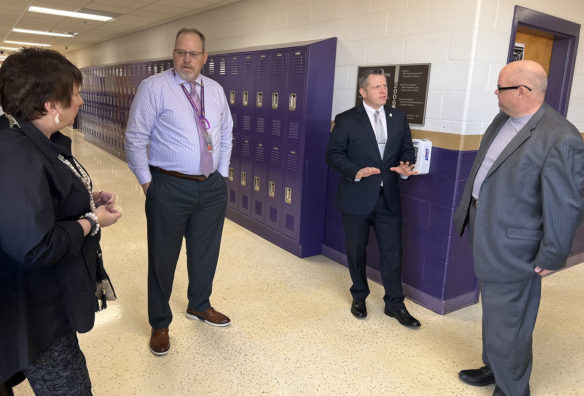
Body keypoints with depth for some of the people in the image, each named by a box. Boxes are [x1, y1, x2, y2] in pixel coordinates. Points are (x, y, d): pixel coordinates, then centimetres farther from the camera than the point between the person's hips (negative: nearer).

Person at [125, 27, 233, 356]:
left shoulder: (216, 90, 9)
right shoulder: (154, 87, -7)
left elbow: (226, 134, 17)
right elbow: (136, 138, -7)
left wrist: (222, 173, 12)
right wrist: (146, 181, -7)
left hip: (212, 187, 5)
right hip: (170, 188, -5)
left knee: (206, 253, 18)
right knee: (163, 258, 7)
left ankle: (199, 306, 43)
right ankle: (160, 324, 29)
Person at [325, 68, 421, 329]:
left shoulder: (399, 118, 8)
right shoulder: (346, 120, -4)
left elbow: (407, 150, 12)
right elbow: (333, 154, -6)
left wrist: (405, 167, -9)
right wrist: (355, 171, -20)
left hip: (388, 198, 3)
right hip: (356, 197, -2)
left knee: (392, 251, 6)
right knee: (356, 250, 12)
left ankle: (394, 304, 22)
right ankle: (359, 296, 33)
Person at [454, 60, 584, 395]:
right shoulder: (502, 121, 4)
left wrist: (552, 257, -12)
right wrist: (467, 211, 17)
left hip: (514, 248, -9)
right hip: (488, 237, 9)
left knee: (508, 323, 6)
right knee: (494, 312, 25)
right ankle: (494, 368, 47)